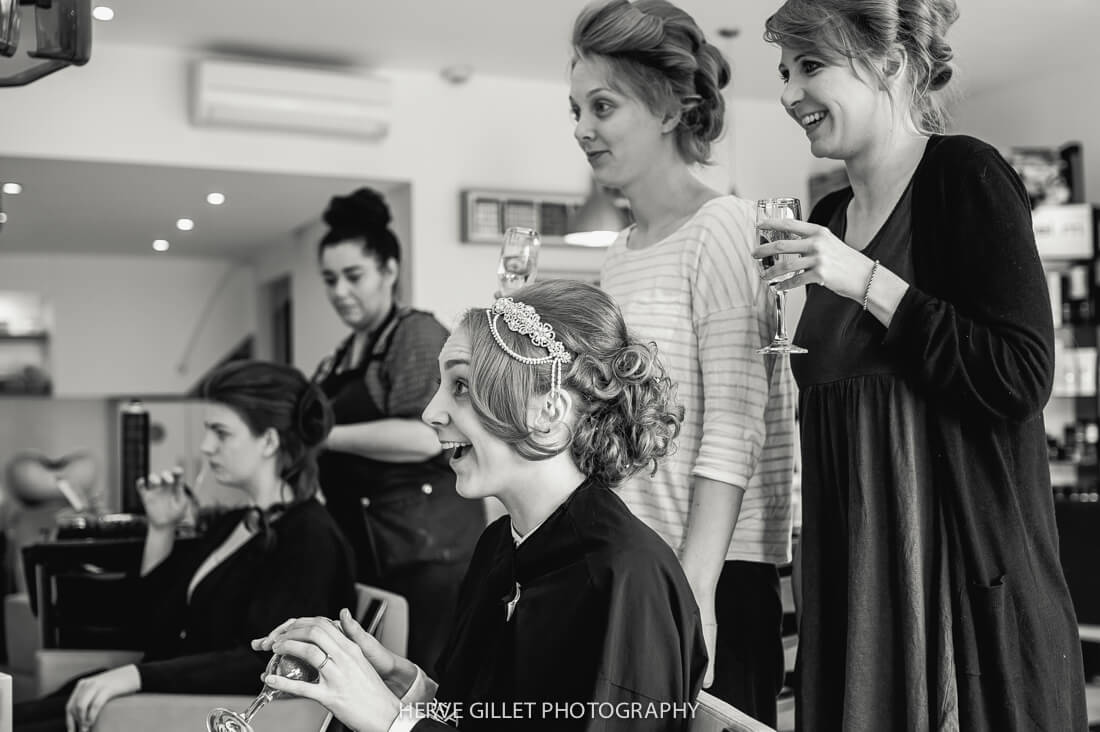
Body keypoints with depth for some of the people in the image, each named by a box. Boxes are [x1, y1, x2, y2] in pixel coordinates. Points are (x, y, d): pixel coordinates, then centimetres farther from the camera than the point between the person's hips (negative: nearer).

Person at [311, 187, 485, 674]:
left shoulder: (417, 334, -5)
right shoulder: (341, 358, 19)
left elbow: (425, 436, -19)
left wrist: (323, 435, -15)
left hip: (426, 545, -8)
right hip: (364, 549, 8)